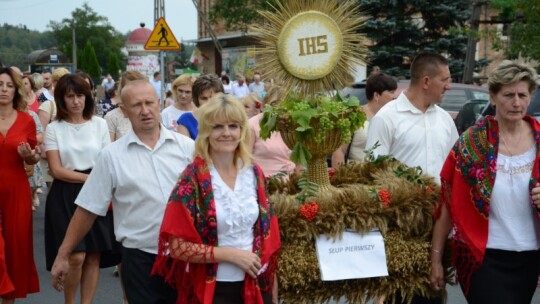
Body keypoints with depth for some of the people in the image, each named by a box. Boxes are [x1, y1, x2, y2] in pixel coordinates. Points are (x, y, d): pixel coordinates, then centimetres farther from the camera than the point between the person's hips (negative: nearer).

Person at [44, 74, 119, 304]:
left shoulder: (99, 124, 6)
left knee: (94, 257, 2)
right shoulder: (54, 129, 1)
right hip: (65, 197, -2)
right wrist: (90, 178, -13)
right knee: (76, 257, -10)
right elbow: (56, 170, -6)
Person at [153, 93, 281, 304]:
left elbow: (267, 235, 8)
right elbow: (176, 246, -14)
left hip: (256, 285, 4)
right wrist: (231, 254, -17)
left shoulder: (254, 173, 1)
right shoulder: (192, 179, -12)